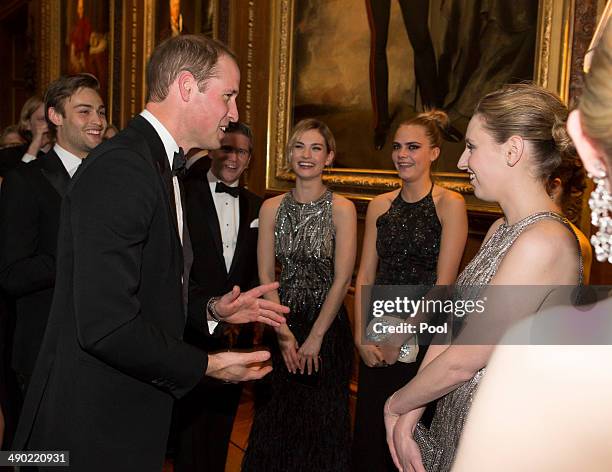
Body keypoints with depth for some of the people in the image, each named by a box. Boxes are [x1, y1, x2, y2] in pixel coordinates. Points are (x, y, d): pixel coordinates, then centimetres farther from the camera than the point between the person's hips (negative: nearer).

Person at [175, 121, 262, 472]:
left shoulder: (256, 207, 10)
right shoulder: (184, 195, -5)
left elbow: (258, 272, 12)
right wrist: (210, 310, -15)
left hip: (236, 334, 4)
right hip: (193, 331, -4)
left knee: (221, 426, 15)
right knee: (190, 422, 8)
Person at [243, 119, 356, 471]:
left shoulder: (341, 208, -9)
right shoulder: (272, 208, 2)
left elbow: (342, 279, -11)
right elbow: (265, 276, 1)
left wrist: (315, 337, -11)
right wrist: (283, 332, -6)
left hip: (328, 324, -3)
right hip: (283, 321, 3)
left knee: (322, 422, 9)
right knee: (276, 423, 12)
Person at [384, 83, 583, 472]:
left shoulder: (544, 241, -24)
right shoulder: (502, 230, 6)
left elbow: (462, 361, -22)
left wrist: (397, 405, -6)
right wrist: (410, 415, -3)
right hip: (458, 420, 8)